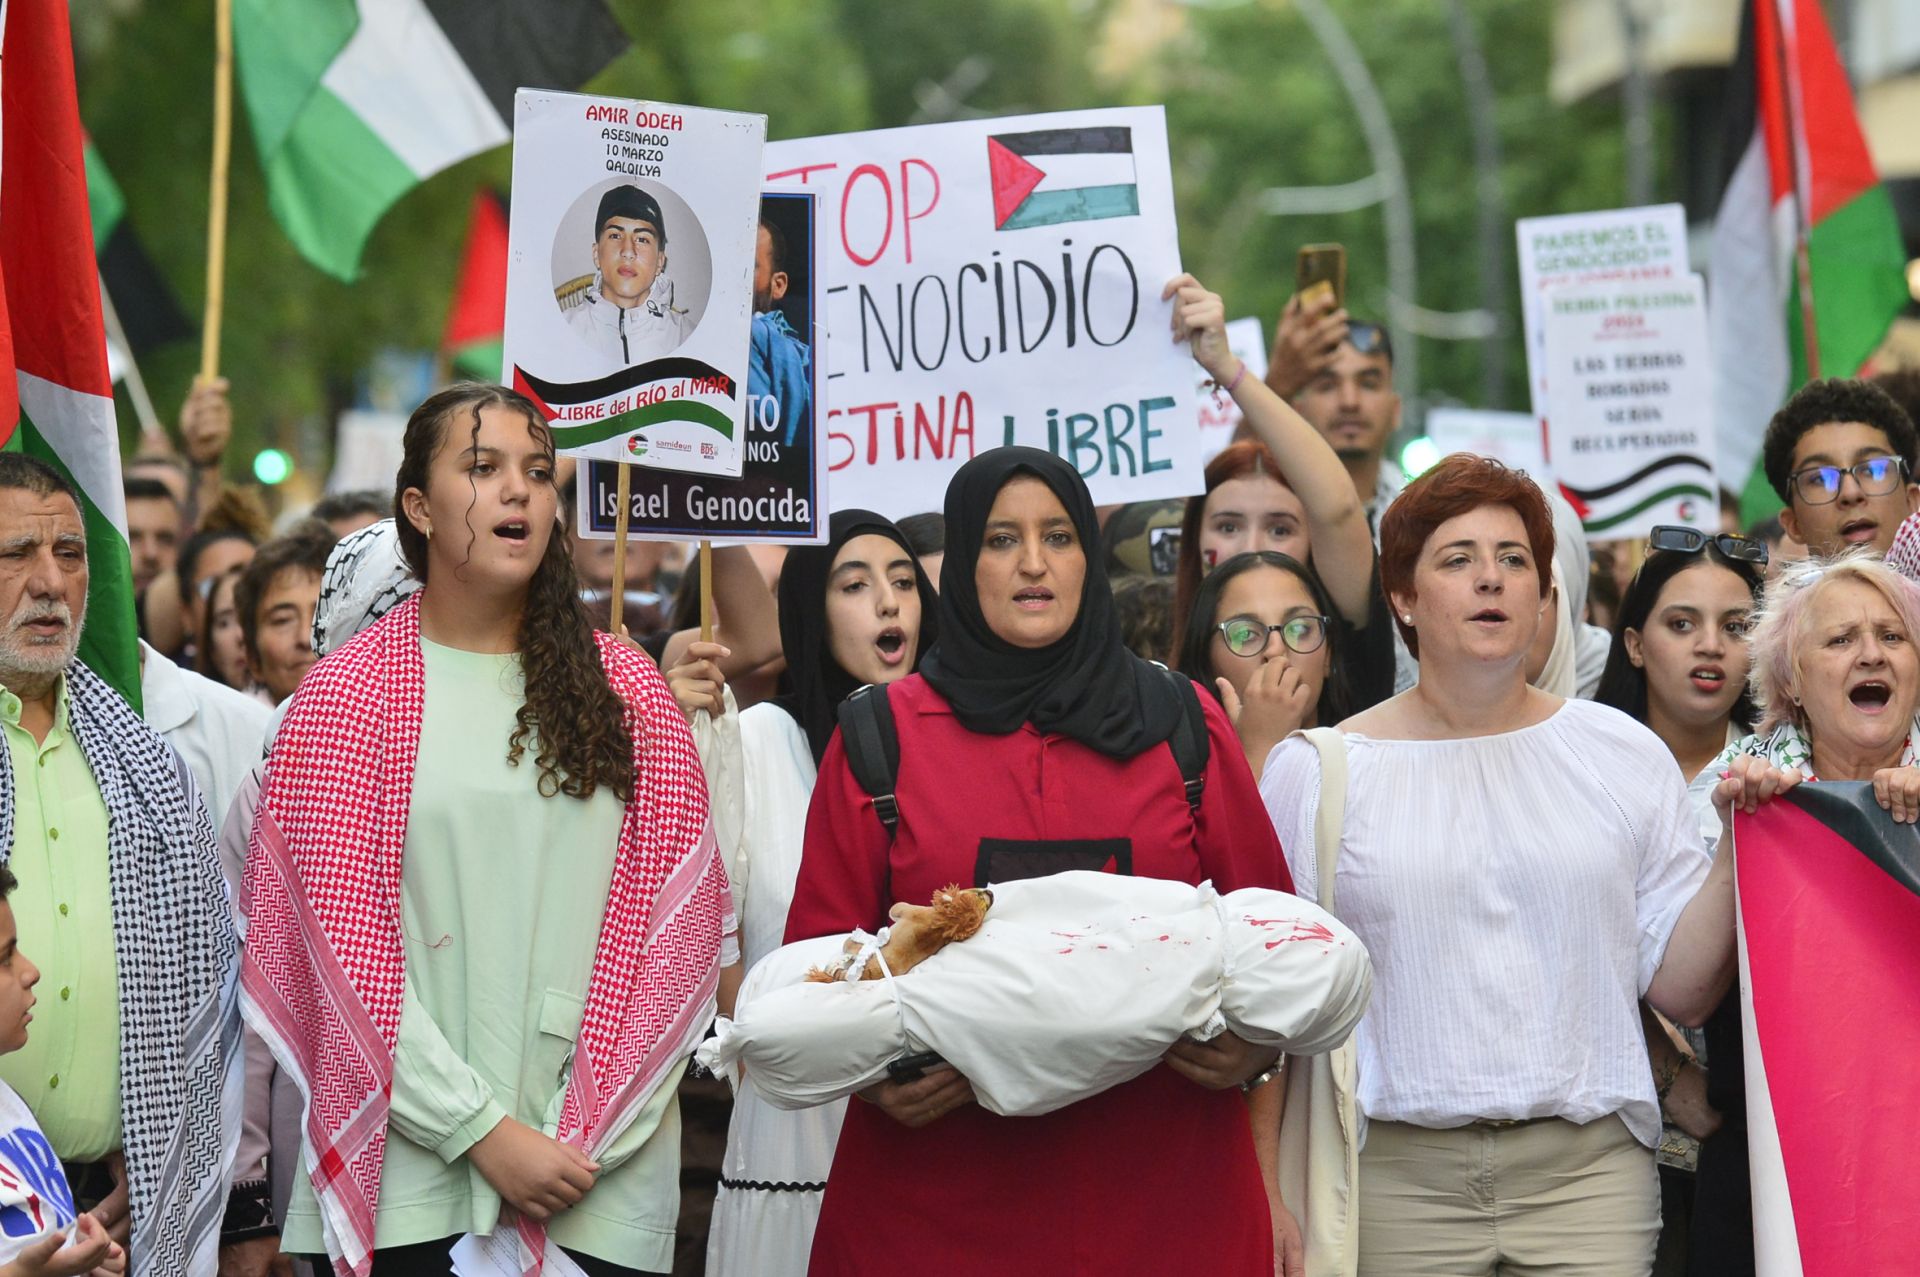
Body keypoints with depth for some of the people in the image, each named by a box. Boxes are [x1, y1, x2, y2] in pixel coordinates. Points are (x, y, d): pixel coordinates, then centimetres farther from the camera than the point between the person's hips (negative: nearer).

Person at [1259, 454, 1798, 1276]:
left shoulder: (1624, 756, 9)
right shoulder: (1316, 771, 4)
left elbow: (1682, 990, 5)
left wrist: (1739, 840, -5)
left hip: (1589, 1167, 1)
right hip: (1396, 1171, -1)